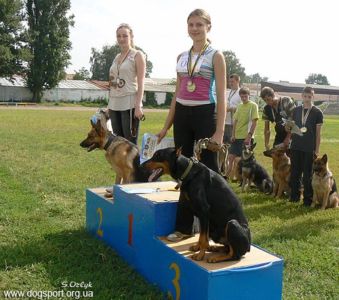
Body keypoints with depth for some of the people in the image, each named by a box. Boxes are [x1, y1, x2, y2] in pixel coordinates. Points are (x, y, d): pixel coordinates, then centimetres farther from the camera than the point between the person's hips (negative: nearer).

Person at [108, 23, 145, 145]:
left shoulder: (137, 55, -1)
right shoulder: (117, 57, 17)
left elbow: (140, 83, -8)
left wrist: (138, 106, -16)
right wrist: (109, 104, 15)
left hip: (130, 104, -7)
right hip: (114, 105, 7)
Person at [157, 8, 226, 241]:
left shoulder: (216, 56, -2)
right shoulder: (182, 57, 13)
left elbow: (221, 96, -7)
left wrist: (220, 131, -15)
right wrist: (166, 126, 14)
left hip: (205, 115, -6)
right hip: (182, 115, 6)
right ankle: (184, 226, 20)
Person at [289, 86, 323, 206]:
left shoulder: (317, 112, -2)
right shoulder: (296, 110, 7)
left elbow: (318, 133, -1)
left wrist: (317, 150, -4)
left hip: (309, 148, -3)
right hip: (296, 147, 3)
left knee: (307, 175, 2)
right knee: (295, 173, 8)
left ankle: (308, 199, 10)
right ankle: (294, 196, 20)